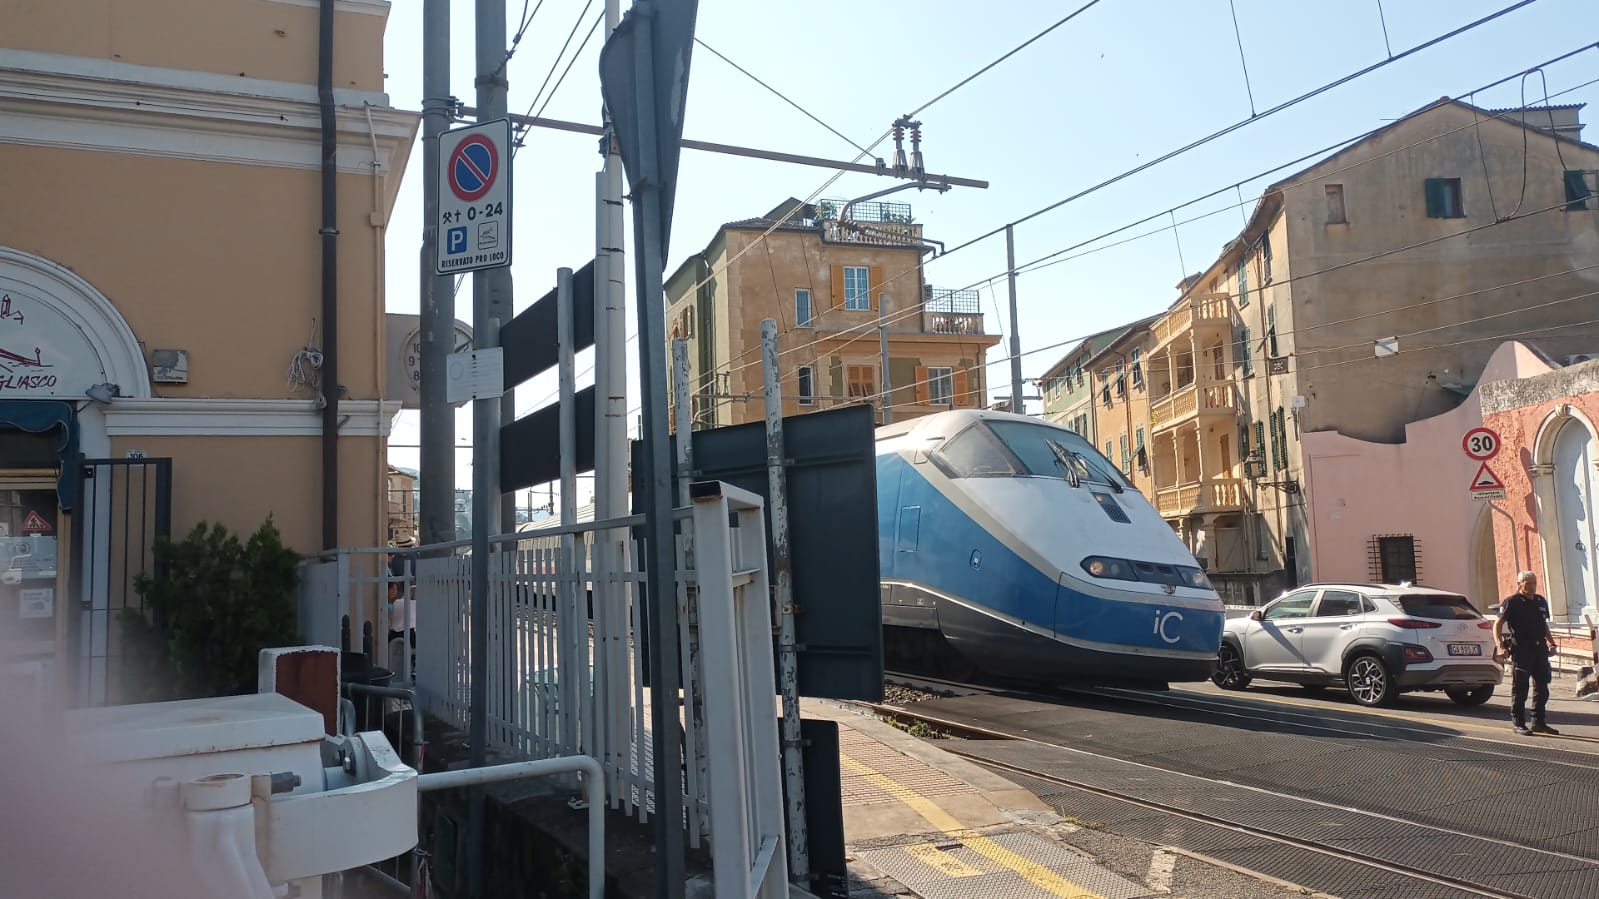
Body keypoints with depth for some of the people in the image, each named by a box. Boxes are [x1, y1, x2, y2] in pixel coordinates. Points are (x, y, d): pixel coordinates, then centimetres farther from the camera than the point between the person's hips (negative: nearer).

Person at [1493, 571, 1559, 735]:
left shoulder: (1541, 601, 14)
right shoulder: (1511, 602, -6)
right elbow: (1498, 624, -9)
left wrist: (1551, 642, 18)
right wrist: (1499, 643, -21)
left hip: (1540, 649, 7)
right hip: (1521, 650, -7)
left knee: (1542, 688, 11)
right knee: (1520, 689, -1)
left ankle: (1538, 722, 21)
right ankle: (1518, 723, 6)